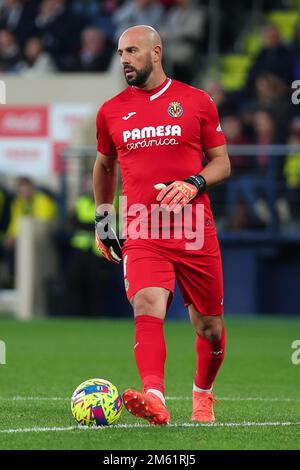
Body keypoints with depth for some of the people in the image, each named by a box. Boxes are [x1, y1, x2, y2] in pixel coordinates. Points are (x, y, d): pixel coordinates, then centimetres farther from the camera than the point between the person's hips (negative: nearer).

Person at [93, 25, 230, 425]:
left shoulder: (197, 102, 4)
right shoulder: (112, 111, 12)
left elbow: (222, 163, 7)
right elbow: (105, 165, 27)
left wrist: (193, 184, -12)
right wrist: (101, 220, 25)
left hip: (195, 232, 0)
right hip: (141, 234, 0)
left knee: (209, 325, 7)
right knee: (148, 308, -24)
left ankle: (203, 394, 33)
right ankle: (154, 397, -40)